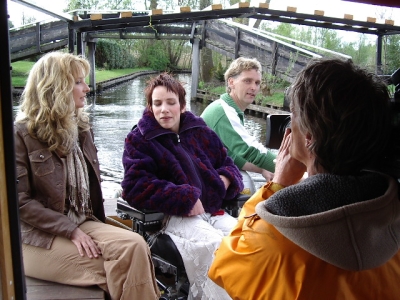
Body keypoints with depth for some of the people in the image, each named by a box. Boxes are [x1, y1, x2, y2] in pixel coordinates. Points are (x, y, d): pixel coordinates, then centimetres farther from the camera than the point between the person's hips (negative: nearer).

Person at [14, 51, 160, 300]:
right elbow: (20, 201, -13)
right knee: (121, 269, -23)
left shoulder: (81, 128, 12)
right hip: (39, 238, -6)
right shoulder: (21, 133, -8)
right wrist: (71, 230, -19)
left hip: (84, 223, 6)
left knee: (134, 245, -23)